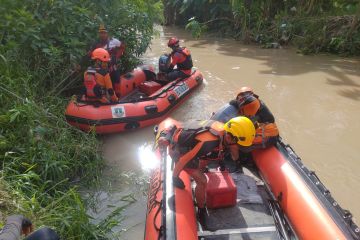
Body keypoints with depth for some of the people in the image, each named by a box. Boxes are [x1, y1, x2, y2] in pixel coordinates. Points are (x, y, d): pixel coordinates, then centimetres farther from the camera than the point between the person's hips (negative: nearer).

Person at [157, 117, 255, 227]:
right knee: (202, 181, -9)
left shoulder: (225, 129, -14)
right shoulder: (208, 143, -38)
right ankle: (201, 211, 12)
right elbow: (184, 160, -29)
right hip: (178, 149, -8)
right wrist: (175, 177, -15)